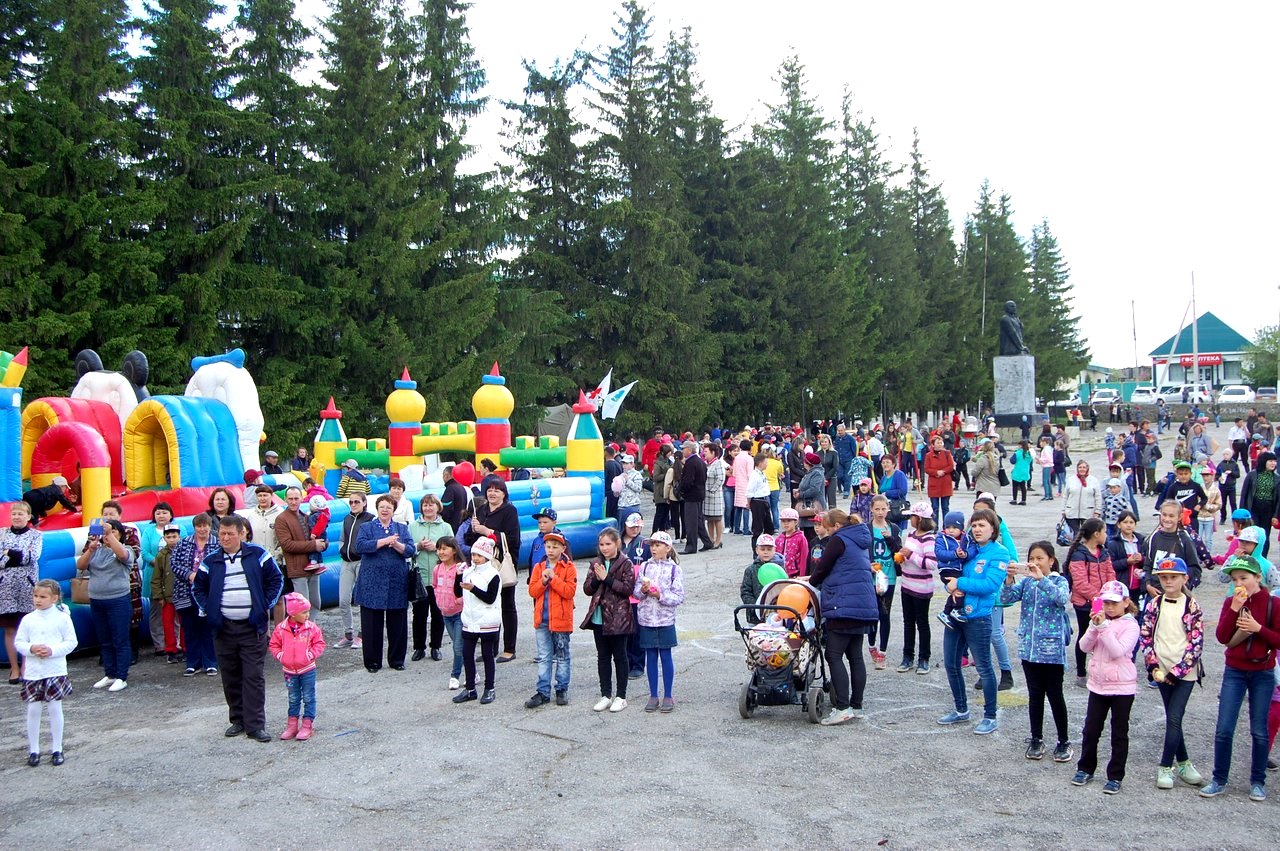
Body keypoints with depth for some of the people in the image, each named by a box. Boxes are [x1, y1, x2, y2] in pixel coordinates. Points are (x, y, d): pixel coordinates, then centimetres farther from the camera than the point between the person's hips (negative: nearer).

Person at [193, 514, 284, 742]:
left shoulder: (257, 554, -1)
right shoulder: (211, 561, 5)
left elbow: (276, 580, 6)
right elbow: (198, 588, 17)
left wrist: (265, 606, -2)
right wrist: (208, 609, 4)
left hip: (252, 627, -2)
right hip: (223, 628, 3)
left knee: (253, 677, -4)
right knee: (230, 678, 8)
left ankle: (255, 725, -1)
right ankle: (237, 720, 21)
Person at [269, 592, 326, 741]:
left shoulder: (312, 627, -8)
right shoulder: (281, 628, -6)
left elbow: (319, 644, -3)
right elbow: (274, 645, 5)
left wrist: (310, 655, -16)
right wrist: (280, 656, -9)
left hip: (307, 669, -1)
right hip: (289, 671, 2)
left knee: (308, 698, 4)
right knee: (293, 699, 14)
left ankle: (307, 725, 12)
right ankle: (292, 725, 23)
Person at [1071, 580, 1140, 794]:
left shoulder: (1130, 625, -11)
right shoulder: (1099, 620, 4)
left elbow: (1118, 651, -23)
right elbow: (1085, 646, -3)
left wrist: (1104, 627, -27)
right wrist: (1094, 626, -16)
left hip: (1122, 687, -5)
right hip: (1098, 685, 5)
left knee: (1119, 733, 7)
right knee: (1090, 730, 11)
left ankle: (1115, 777, 15)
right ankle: (1085, 769, 25)